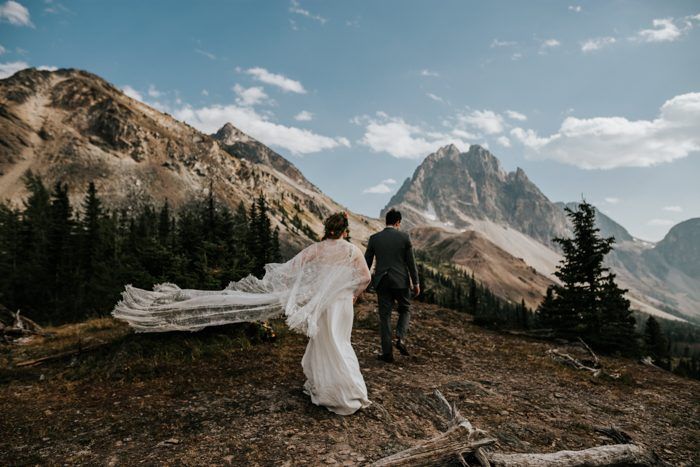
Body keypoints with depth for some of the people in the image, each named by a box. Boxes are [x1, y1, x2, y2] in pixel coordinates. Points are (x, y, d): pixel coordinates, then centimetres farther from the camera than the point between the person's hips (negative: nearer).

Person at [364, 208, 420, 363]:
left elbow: (366, 262, 4)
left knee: (385, 315, 8)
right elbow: (411, 262, -3)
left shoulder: (374, 238, 1)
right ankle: (400, 338, -1)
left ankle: (387, 352, 10)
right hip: (401, 281, -1)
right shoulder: (404, 237, -5)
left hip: (382, 282, 2)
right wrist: (416, 282, 5)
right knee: (405, 310, 20)